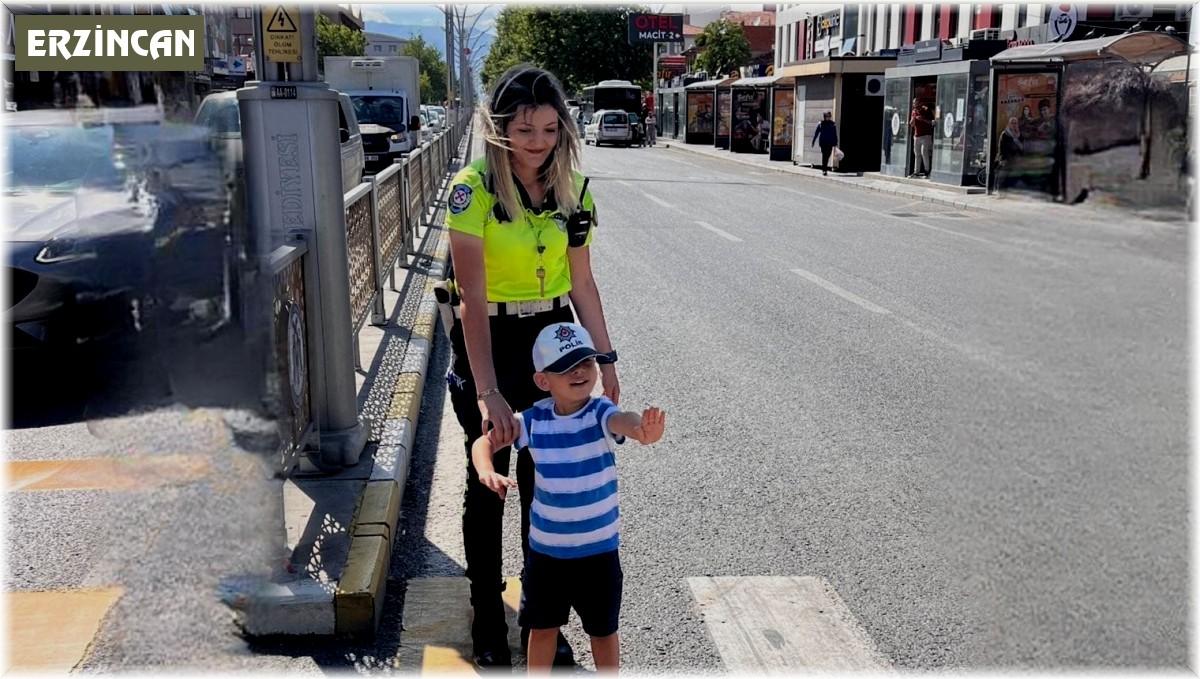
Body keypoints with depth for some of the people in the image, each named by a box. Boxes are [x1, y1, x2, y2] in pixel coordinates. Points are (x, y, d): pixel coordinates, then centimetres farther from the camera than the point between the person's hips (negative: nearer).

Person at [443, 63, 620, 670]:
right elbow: (472, 296, -22)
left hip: (553, 339, 4)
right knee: (487, 483, 9)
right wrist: (487, 390, -26)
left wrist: (604, 358, 4)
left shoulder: (571, 189, -2)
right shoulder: (472, 188, -17)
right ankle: (487, 619, 26)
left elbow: (581, 282, 6)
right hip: (487, 342, -4)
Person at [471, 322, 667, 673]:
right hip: (545, 548, 3)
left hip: (598, 549, -2)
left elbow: (623, 420, -41)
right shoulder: (534, 420, -9)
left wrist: (642, 429, -65)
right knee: (543, 627, 20)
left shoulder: (600, 414, -18)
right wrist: (486, 472, -24)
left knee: (603, 630, 16)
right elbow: (485, 441, -2)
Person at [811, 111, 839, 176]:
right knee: (824, 156, -11)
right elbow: (816, 133, 6)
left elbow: (835, 135, 8)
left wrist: (835, 144, 5)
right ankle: (824, 170, -9)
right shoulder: (820, 124, 2)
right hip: (823, 143, -2)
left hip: (830, 143, 2)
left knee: (827, 157, 5)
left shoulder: (833, 124, 5)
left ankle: (824, 169, 20)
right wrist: (812, 143, 4)